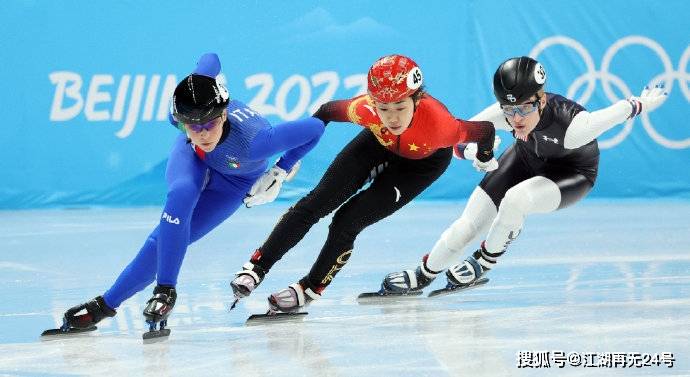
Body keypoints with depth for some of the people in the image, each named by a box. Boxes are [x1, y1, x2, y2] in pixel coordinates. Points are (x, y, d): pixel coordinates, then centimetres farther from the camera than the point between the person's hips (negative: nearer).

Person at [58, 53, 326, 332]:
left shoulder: (251, 142, -46)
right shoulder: (181, 109, -35)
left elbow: (315, 128, -35)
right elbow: (210, 61, -17)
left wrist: (280, 172, -25)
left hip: (235, 180, -2)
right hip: (192, 156, 2)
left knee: (168, 238, -15)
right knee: (181, 196, -32)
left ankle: (107, 304, -8)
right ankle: (164, 290, -24)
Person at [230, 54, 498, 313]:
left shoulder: (439, 124, -45)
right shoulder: (365, 109, -37)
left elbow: (485, 130, -26)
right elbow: (328, 111, -15)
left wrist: (485, 158, -3)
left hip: (423, 162, -2)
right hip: (379, 144, 3)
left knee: (349, 221, -12)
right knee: (316, 203, -5)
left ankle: (309, 290, 8)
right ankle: (257, 268, 7)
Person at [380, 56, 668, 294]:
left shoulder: (571, 126, -43)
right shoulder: (505, 114, -32)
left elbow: (618, 112, -24)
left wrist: (641, 104, -6)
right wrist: (468, 148, -35)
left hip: (572, 172, -4)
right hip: (528, 158, 4)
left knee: (515, 199, -34)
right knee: (467, 226, -3)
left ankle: (484, 263, -5)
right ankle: (424, 275, 26)